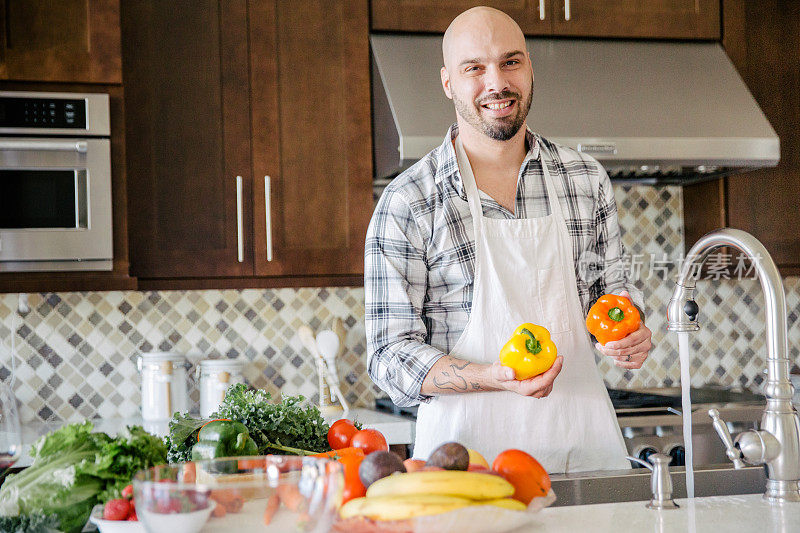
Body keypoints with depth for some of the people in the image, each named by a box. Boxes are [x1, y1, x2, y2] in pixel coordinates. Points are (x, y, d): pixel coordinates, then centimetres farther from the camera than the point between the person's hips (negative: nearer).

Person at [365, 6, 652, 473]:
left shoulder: (587, 178, 7)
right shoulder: (407, 202, -6)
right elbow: (390, 355, -7)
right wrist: (494, 377, -23)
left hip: (581, 442, 4)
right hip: (469, 449, -3)